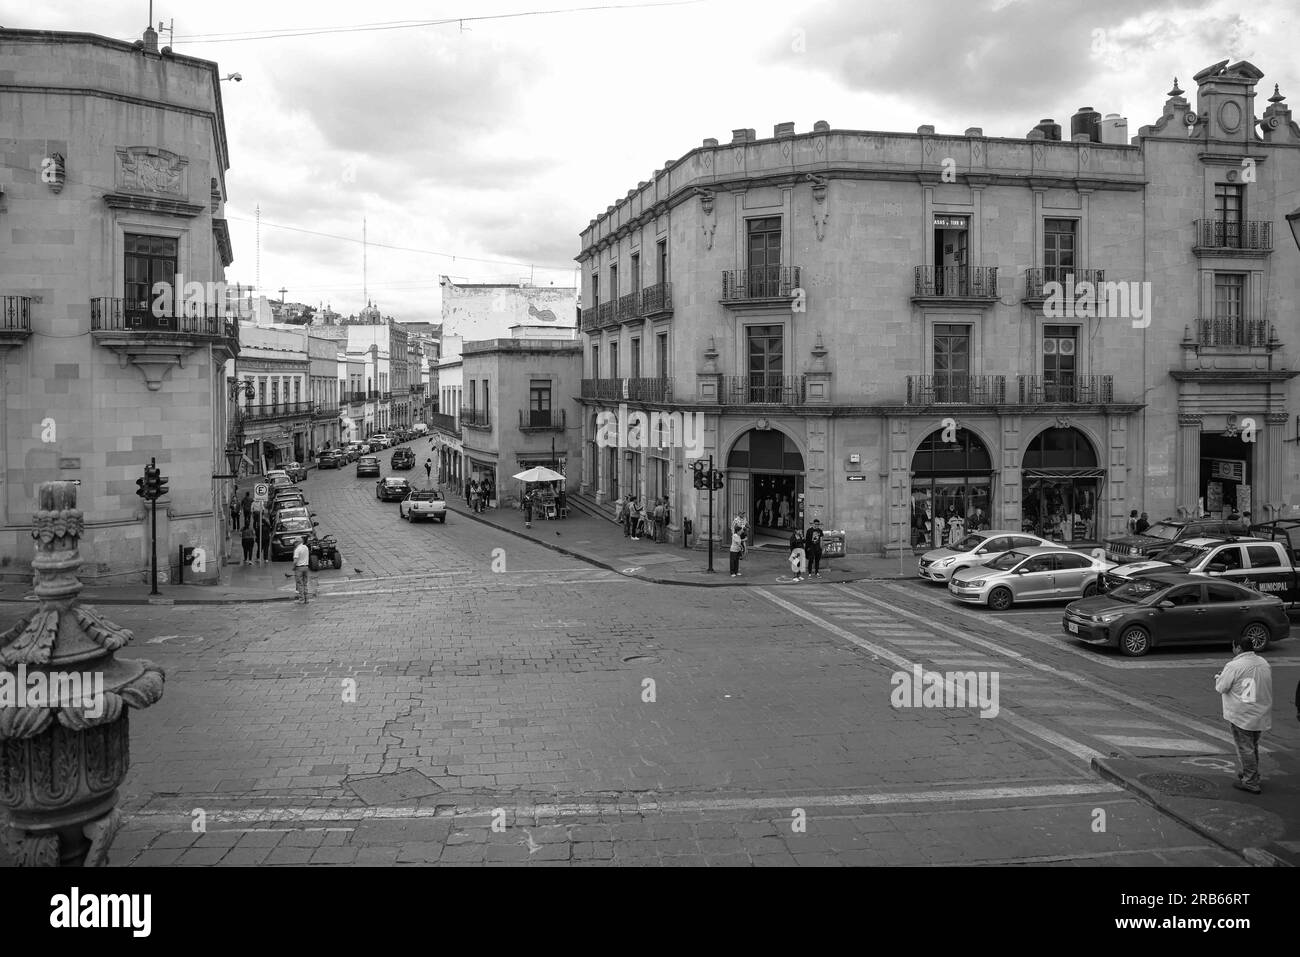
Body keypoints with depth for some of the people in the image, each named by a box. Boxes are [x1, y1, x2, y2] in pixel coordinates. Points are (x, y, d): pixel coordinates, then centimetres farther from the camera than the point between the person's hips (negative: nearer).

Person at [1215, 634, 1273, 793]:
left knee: (1245, 748, 2)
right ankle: (1252, 775, 35)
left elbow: (1221, 688, -13)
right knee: (1253, 746, 22)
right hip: (1262, 715, 7)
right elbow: (1266, 686, 17)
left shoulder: (1234, 666, -18)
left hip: (1242, 716, -7)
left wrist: (1218, 677, 7)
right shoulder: (1264, 663, 6)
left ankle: (1250, 783, 7)